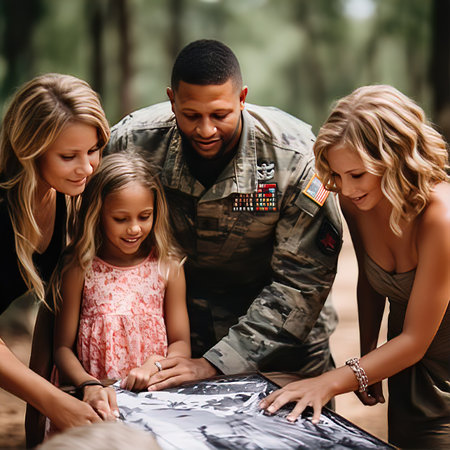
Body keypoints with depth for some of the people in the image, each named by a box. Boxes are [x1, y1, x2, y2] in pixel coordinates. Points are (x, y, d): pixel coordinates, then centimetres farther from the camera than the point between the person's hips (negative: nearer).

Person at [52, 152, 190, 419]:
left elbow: (182, 344, 10)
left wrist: (155, 365, -13)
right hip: (99, 402, -1)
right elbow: (63, 347, 2)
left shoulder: (168, 267, 8)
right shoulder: (80, 269, 2)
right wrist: (88, 385, -19)